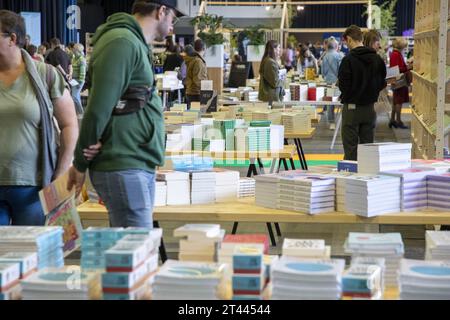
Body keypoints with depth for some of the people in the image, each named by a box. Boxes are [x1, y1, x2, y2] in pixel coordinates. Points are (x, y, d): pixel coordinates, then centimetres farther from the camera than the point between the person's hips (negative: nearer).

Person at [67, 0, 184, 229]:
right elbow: (98, 108, -17)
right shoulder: (122, 43, -13)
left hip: (140, 167, 10)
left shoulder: (135, 44, 19)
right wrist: (80, 165, -10)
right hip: (124, 169, -10)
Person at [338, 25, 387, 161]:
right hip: (369, 107, 5)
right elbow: (382, 83, 6)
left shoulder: (349, 59, -15)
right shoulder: (376, 58, 2)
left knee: (350, 149, 0)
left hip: (352, 107, -5)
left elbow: (343, 85, -15)